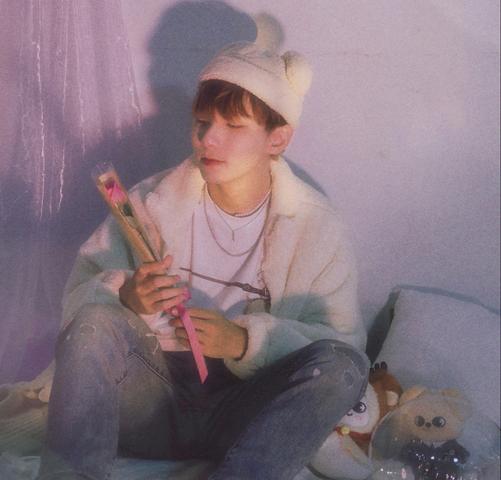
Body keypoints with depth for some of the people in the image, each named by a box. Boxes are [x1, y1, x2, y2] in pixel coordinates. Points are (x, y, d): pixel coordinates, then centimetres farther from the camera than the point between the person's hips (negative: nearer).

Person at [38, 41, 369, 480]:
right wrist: (125, 296, -24)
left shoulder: (316, 226, -2)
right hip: (152, 399, 1)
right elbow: (78, 297, -1)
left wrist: (244, 341, -23)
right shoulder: (152, 201, 0)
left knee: (342, 367, -27)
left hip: (245, 413, 0)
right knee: (95, 321, -26)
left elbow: (344, 341, -8)